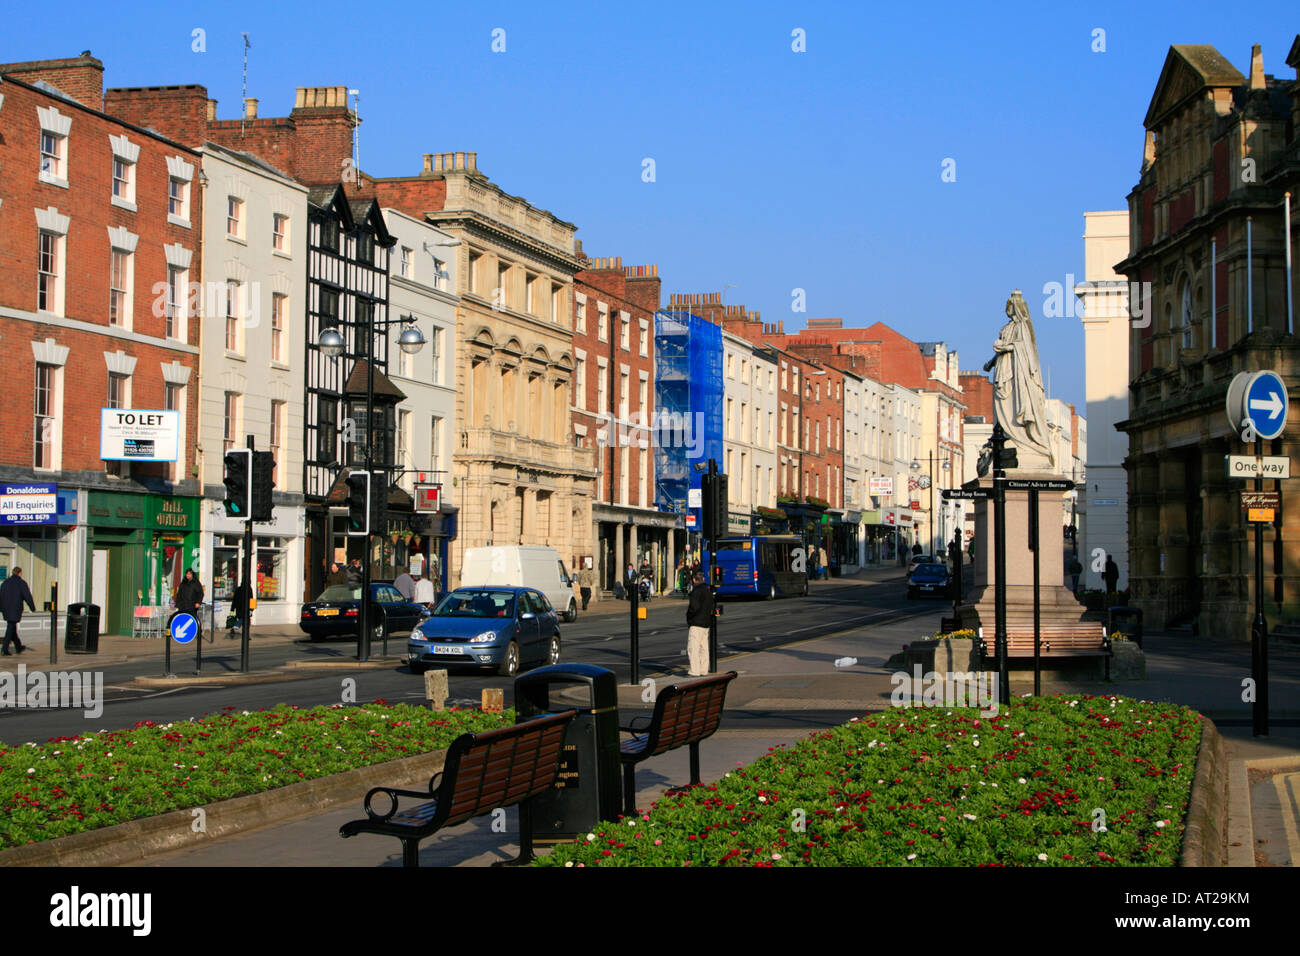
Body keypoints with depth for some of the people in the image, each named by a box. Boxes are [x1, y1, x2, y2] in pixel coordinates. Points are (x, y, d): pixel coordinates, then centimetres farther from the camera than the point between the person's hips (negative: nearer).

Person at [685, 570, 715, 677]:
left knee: (693, 648, -8)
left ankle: (695, 672, -12)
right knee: (704, 648, 13)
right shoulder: (709, 590, 13)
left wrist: (688, 614, -6)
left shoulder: (696, 591, -15)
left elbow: (694, 607, -23)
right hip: (706, 623, 9)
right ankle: (703, 671, 16)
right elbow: (713, 605, 20)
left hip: (697, 624, -9)